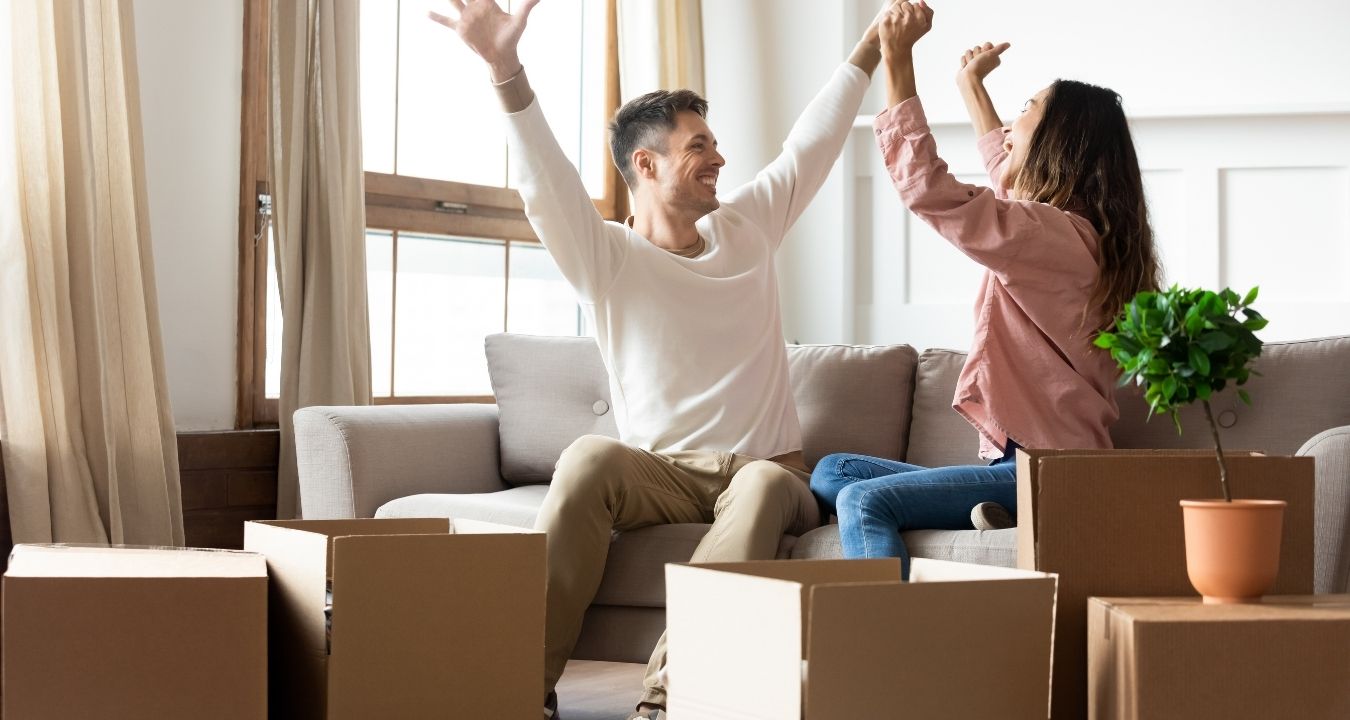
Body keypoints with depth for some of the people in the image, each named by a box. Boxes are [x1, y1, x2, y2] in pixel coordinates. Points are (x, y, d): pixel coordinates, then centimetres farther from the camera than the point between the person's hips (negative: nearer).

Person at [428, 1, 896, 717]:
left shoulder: (746, 228, 12)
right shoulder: (607, 258, -2)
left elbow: (815, 140, 17)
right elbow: (544, 182, -18)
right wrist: (505, 68, -33)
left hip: (767, 471, 2)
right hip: (665, 474, -2)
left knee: (764, 487, -35)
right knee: (589, 459, -34)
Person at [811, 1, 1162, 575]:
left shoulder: (1053, 234, -14)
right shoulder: (1067, 230, 17)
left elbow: (926, 188, -21)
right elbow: (1007, 175, 41)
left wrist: (897, 62, -14)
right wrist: (970, 85, 51)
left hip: (1041, 476, -10)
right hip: (1018, 461, 10)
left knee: (864, 501, -26)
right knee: (830, 473, 4)